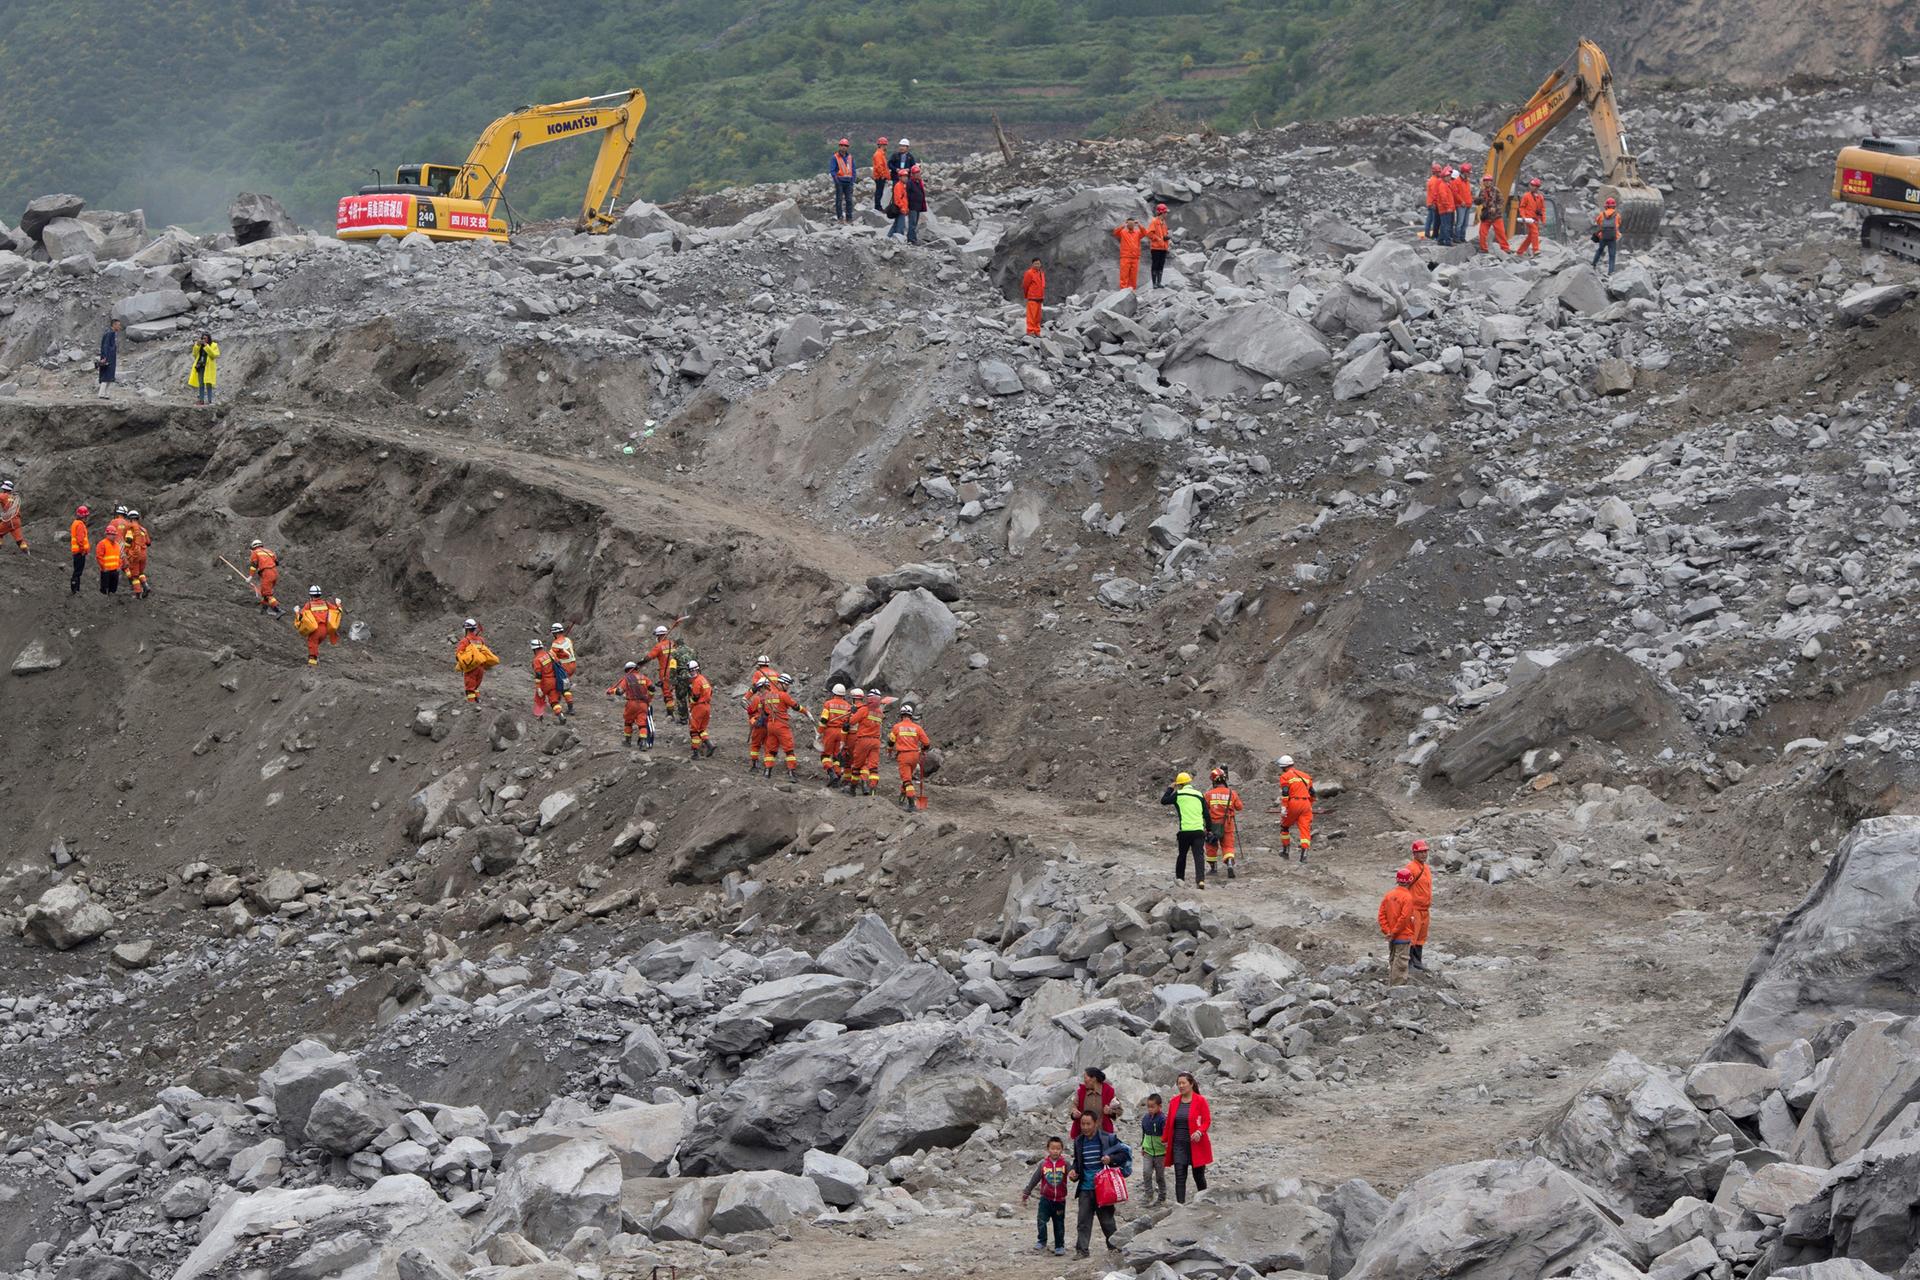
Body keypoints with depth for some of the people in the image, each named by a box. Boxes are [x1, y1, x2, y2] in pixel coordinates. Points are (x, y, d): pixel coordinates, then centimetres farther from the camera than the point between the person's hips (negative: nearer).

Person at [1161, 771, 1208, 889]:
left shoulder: (1178, 794, -1)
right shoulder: (1199, 795, 9)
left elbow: (1163, 801, 8)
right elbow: (1206, 814, 10)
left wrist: (1170, 789, 20)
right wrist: (1209, 829, 19)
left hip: (1184, 831, -1)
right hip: (1199, 830, 1)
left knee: (1182, 855, 18)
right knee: (1199, 856, -4)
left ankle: (1179, 878, 27)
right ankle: (1200, 879, -19)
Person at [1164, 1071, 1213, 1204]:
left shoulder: (1200, 1100, -6)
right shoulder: (1174, 1101, 6)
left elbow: (1207, 1121, -7)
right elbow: (1169, 1122, 12)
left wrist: (1199, 1132, -24)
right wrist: (1166, 1140, 11)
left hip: (1196, 1145, -3)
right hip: (1179, 1145, 3)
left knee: (1198, 1176, 8)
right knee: (1179, 1177, -6)